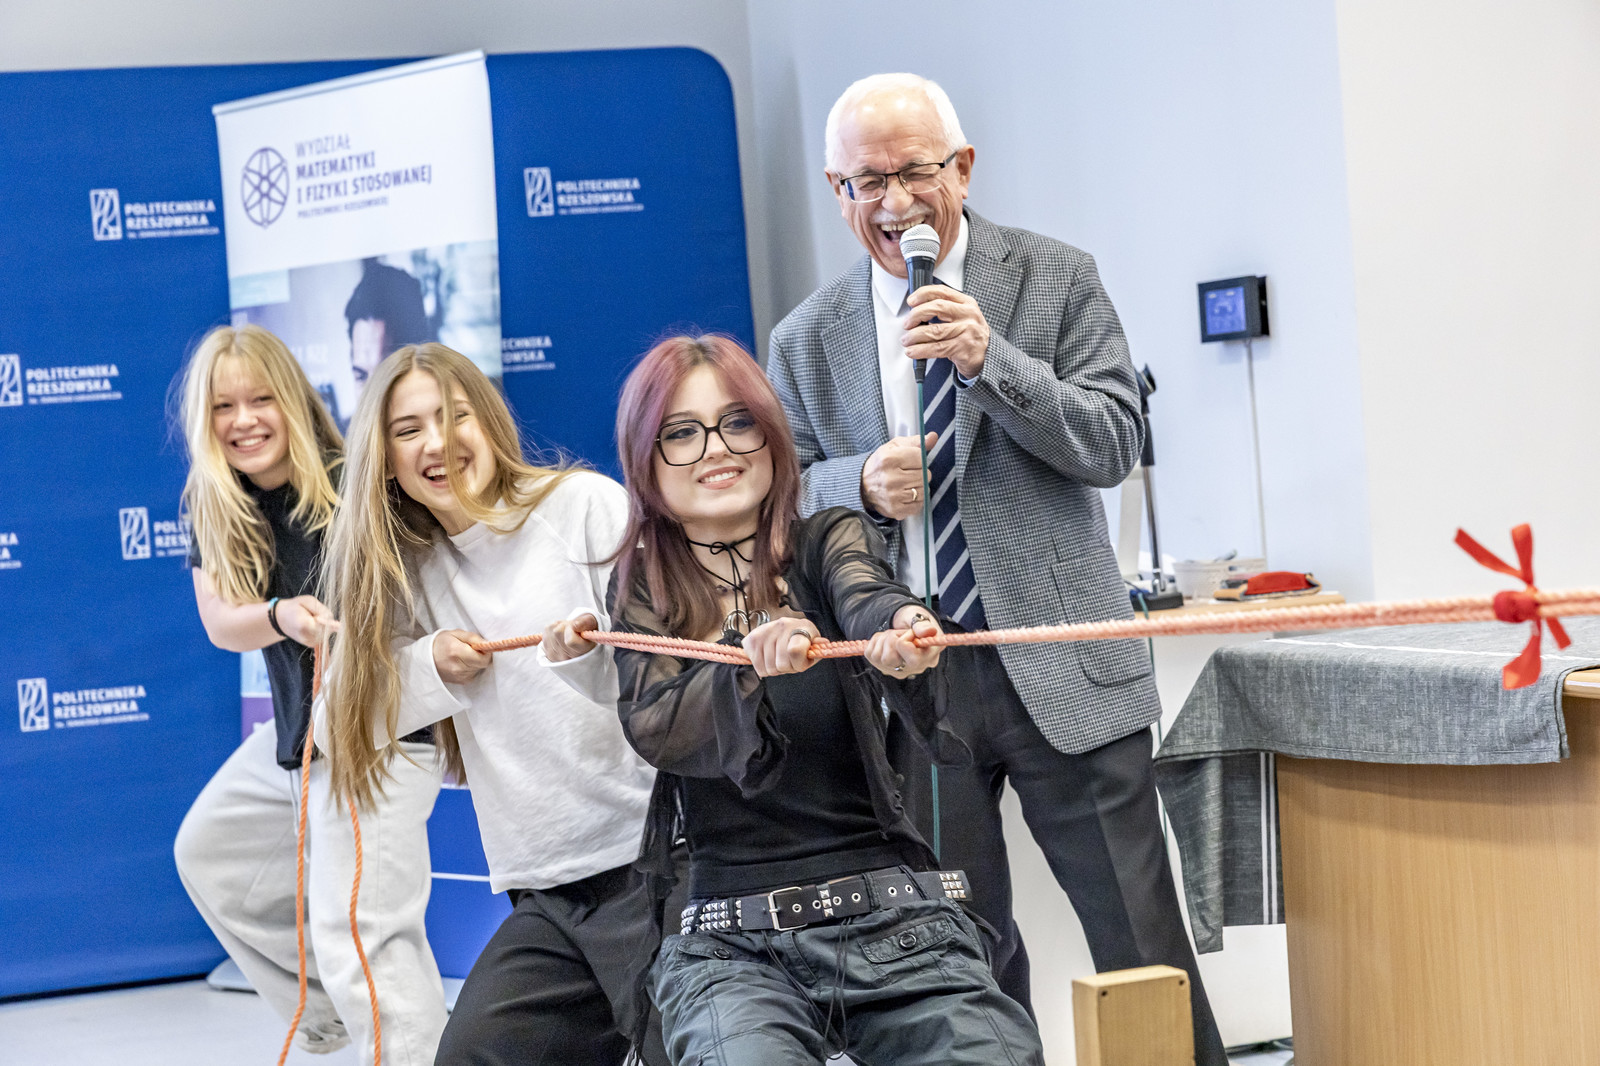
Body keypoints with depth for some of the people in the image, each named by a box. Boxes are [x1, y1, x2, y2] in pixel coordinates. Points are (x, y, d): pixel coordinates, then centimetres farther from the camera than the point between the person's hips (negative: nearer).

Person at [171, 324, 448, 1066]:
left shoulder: (348, 493, -19)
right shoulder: (216, 508, 0)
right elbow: (220, 623, -11)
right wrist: (283, 617, -32)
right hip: (295, 730, 9)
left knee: (354, 937, -19)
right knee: (207, 855, 25)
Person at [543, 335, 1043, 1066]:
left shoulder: (829, 542, 8)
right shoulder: (642, 592, 9)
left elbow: (864, 598, -17)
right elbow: (656, 729, -9)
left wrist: (902, 633, -42)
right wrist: (754, 664, -31)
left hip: (893, 917, 0)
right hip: (730, 944, 0)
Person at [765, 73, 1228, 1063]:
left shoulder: (1058, 280, 2)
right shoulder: (807, 340, 7)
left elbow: (1114, 445, -6)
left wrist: (991, 361, -20)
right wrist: (861, 486, -11)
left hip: (1059, 666, -2)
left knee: (1140, 942, 1)